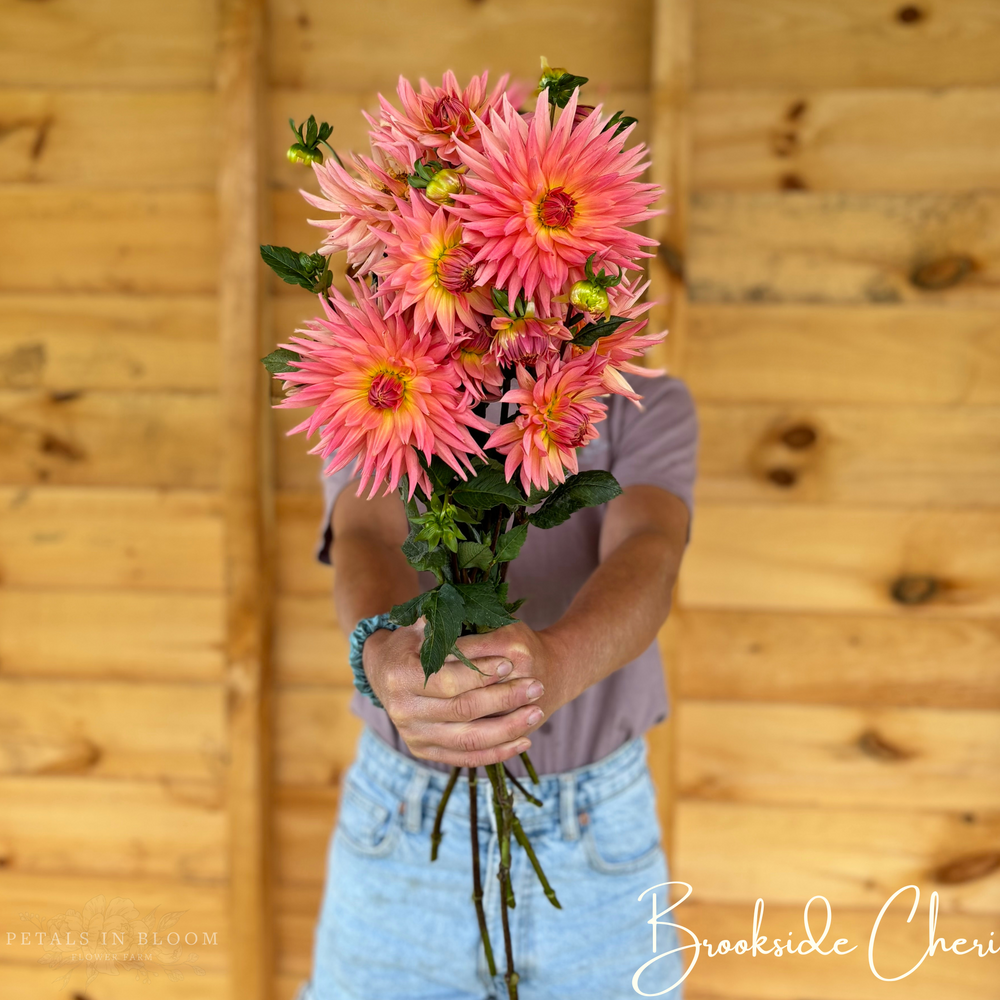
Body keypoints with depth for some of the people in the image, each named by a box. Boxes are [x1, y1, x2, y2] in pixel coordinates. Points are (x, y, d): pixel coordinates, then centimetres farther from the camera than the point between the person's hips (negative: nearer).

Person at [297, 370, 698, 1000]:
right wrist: (384, 652, -46)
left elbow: (650, 558, -25)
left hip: (597, 835, 0)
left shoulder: (647, 405, -6)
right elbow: (365, 543, -23)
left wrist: (555, 662, -47)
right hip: (399, 830, 1)